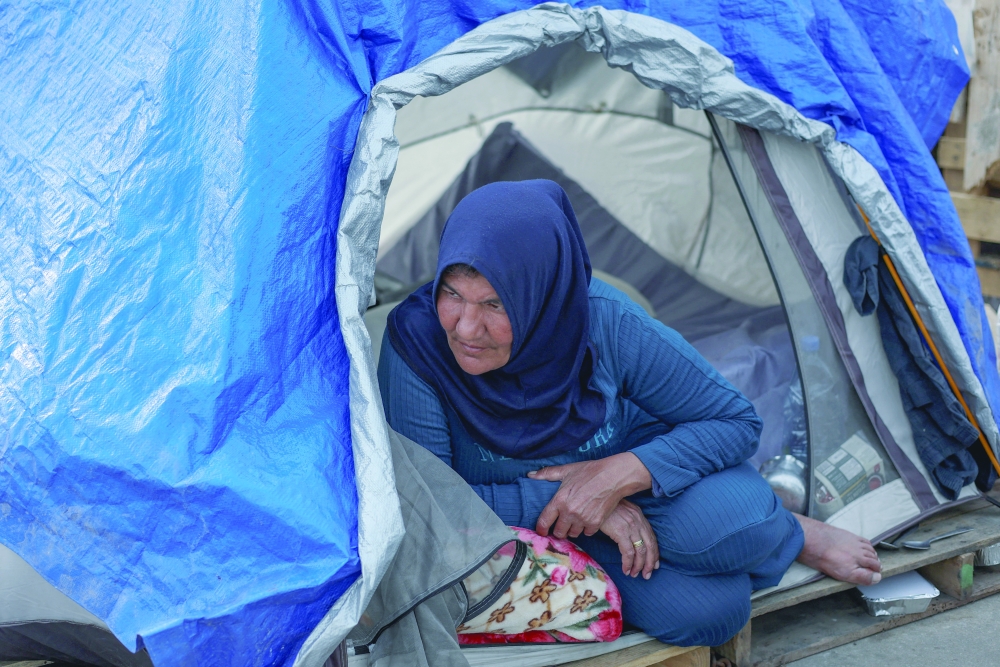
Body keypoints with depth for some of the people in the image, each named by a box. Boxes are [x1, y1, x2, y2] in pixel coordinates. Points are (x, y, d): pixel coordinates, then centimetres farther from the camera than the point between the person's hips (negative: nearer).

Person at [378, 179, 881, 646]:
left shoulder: (607, 322, -28)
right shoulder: (415, 341, -29)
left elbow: (736, 421, -17)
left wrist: (618, 475, -31)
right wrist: (556, 496, -30)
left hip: (632, 474, 0)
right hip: (535, 521, 0)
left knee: (725, 521, -35)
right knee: (697, 609, -28)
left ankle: (793, 535, 1)